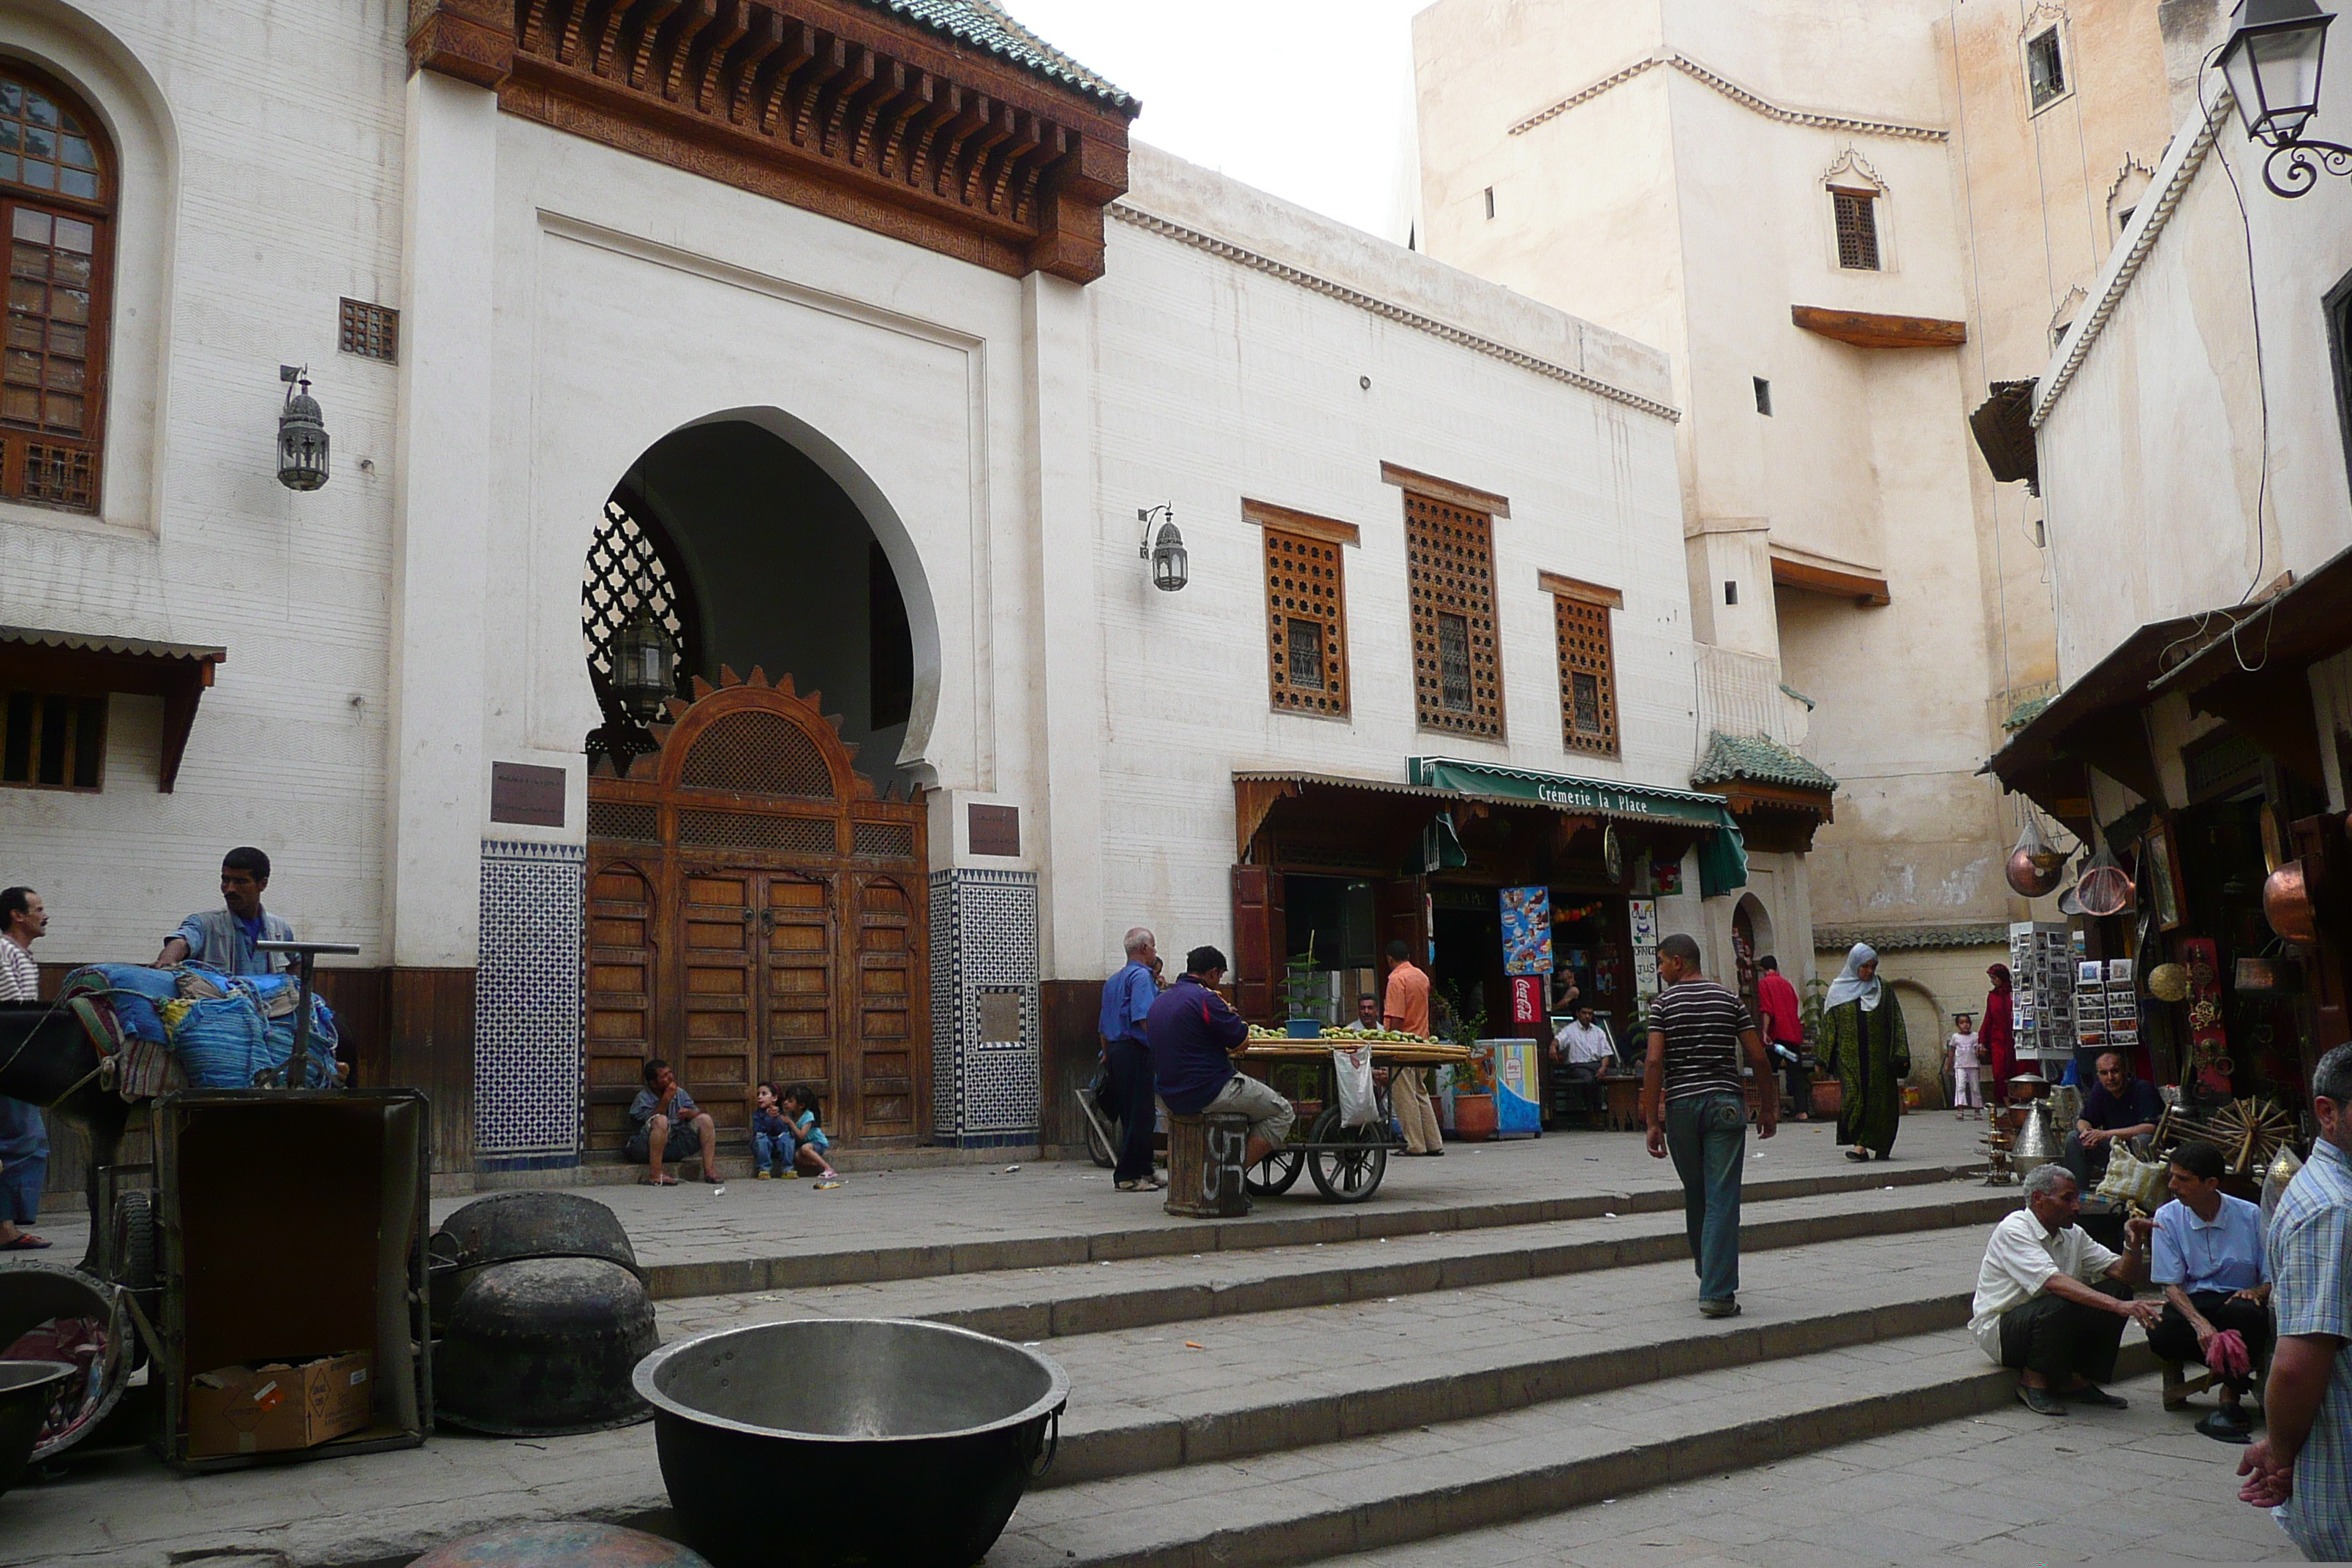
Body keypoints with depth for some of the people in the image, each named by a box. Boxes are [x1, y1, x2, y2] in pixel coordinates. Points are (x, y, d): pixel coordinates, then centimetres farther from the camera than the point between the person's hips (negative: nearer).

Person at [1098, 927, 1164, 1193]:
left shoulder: (1112, 981, 20)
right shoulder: (1141, 976, -9)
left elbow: (1103, 1026, 23)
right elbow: (1143, 1018, -21)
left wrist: (1107, 1054, 30)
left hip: (1116, 1051, 10)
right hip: (1137, 1051, -10)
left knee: (1130, 1115, 13)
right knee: (1140, 1114, -6)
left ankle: (1144, 1170, 19)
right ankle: (1127, 1176, -6)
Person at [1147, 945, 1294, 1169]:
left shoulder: (1160, 1000, 12)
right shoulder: (1205, 998, -16)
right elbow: (1241, 1037, -12)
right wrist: (1228, 1009, 5)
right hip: (1208, 1093, -9)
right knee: (1282, 1112, 3)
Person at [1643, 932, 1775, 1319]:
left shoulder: (1663, 1005, 0)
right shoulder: (1730, 1000, 6)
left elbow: (1655, 1062, -9)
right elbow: (1758, 1057, 3)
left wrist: (1653, 1122, -7)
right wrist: (1769, 1106, 15)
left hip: (1681, 1105, 0)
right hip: (1726, 1103, 0)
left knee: (1695, 1197, 16)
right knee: (1722, 1200, -4)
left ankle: (1710, 1275, 31)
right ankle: (1718, 1293, -10)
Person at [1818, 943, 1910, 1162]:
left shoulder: (1882, 990, 7)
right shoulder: (1838, 990, 5)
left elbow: (1895, 1023, 5)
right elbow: (1829, 1026, 7)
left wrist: (1900, 1055, -4)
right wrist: (1825, 1059, 2)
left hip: (1878, 1056, 1)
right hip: (1850, 1057, -1)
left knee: (1878, 1099, 0)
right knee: (1854, 1096, -10)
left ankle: (1881, 1146, 8)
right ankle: (1860, 1144, -8)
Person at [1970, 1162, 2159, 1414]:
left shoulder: (2073, 1235, 6)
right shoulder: (2012, 1230, -20)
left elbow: (2128, 1275, 4)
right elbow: (2054, 1282, -34)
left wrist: (2133, 1242, -16)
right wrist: (2118, 1305, -41)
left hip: (2051, 1322, 8)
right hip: (1998, 1331, -8)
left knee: (2117, 1288, -8)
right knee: (2063, 1304, -35)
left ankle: (2078, 1381, 0)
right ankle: (2033, 1382, -12)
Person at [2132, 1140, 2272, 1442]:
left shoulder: (2251, 1216, 0)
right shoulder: (2167, 1218, 1)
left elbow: (2273, 1280, 3)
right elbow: (2172, 1285, -4)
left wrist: (2257, 1292, -21)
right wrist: (2200, 1324, -23)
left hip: (2236, 1301, 0)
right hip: (2190, 1304, 1)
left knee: (2246, 1312, -38)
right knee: (2160, 1335, -33)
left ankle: (2230, 1400, -23)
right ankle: (2239, 1373, -13)